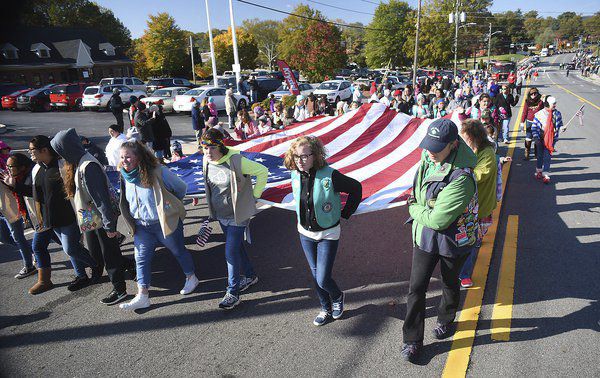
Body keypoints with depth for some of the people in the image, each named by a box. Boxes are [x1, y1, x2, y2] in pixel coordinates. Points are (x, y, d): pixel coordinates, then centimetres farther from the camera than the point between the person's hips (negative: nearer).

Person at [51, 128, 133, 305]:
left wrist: (109, 225, -25)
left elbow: (101, 197, -27)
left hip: (101, 217, -10)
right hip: (90, 217, 10)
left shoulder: (87, 167, -26)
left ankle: (119, 289, 18)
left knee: (109, 252, 3)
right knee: (95, 251, 19)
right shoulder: (77, 163, 6)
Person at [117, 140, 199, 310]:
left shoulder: (158, 172, -23)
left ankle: (191, 278, 36)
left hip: (165, 222, -5)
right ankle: (142, 296, 12)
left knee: (178, 251, 13)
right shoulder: (125, 176, -4)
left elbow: (181, 188, -10)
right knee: (141, 258, 3)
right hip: (141, 226, 5)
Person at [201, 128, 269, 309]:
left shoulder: (236, 161, -24)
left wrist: (255, 195, -12)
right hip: (221, 214, 7)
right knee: (237, 247, 21)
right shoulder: (206, 161, -3)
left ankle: (233, 293, 9)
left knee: (231, 252, -6)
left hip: (237, 215, -7)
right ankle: (250, 276, 42)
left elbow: (262, 171, -17)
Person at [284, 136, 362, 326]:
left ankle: (337, 297, 31)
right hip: (305, 233, 5)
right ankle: (326, 309, 39)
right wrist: (301, 218, 11)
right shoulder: (296, 175, -7)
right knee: (315, 276, 16)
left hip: (328, 234, -5)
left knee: (323, 280, -4)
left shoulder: (330, 175, -24)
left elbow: (356, 188, -10)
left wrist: (345, 214, -6)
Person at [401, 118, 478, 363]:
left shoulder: (461, 177, -32)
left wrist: (414, 208, -14)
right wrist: (419, 209, 1)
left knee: (450, 284, 22)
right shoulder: (427, 158, -8)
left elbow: (438, 220, -30)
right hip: (425, 235, 5)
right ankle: (412, 340, 21)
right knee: (416, 288, 5)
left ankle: (445, 321, 51)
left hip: (453, 240, -5)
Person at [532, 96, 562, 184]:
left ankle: (545, 175, -1)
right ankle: (539, 171, 35)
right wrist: (536, 138, -14)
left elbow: (560, 124, 12)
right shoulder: (539, 114, -9)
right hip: (541, 139, -1)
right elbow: (534, 127, -6)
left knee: (547, 157, -4)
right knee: (540, 155, 15)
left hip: (551, 139, 1)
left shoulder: (557, 114, -1)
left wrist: (561, 128, -11)